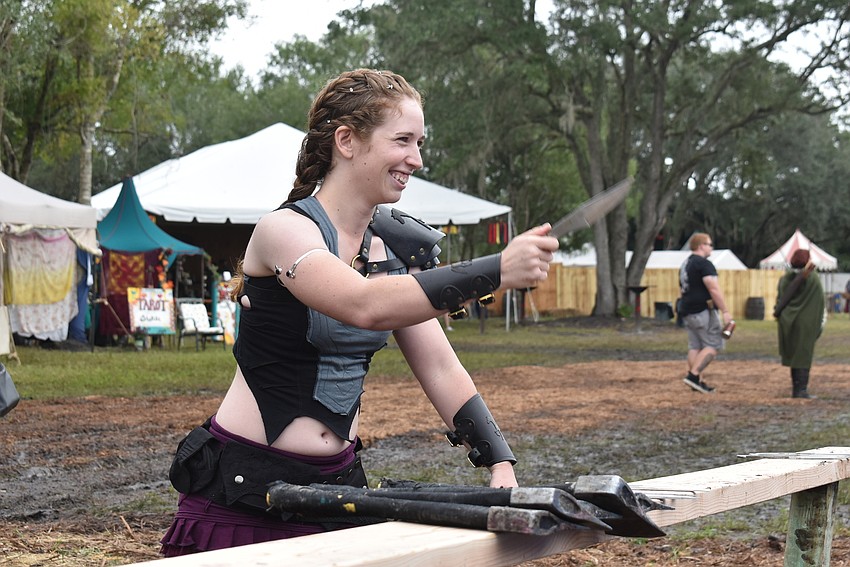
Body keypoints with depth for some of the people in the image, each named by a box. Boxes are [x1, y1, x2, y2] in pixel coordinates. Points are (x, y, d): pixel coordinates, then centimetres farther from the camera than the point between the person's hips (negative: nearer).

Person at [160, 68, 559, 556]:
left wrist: (501, 465, -9)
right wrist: (497, 271, -38)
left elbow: (440, 369, 3)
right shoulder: (284, 230, -15)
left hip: (340, 480, 6)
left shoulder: (392, 247, 7)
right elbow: (366, 306, -33)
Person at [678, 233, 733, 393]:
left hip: (687, 312, 10)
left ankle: (698, 382, 7)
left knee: (695, 347, 9)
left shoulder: (685, 264, 19)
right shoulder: (704, 264, -12)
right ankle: (693, 374, -15)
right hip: (703, 311, -10)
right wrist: (725, 311, -19)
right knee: (714, 345, -6)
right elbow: (714, 289, -20)